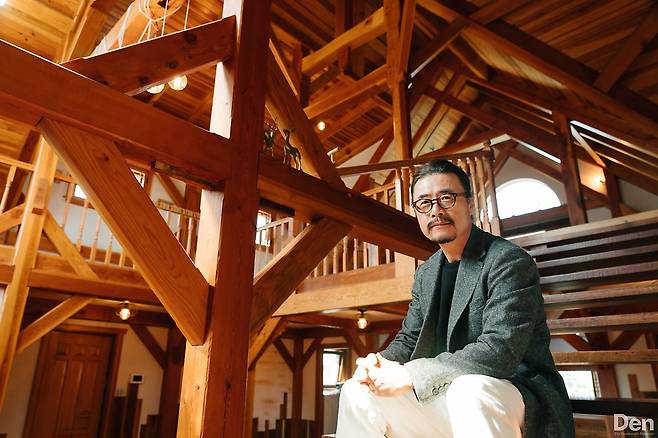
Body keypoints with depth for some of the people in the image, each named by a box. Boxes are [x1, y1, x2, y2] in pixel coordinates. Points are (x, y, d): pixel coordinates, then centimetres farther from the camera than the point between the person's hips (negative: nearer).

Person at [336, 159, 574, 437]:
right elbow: (408, 340, 14)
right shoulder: (425, 274, 10)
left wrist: (409, 375, -26)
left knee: (469, 391, -40)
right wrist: (379, 365, -10)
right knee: (357, 391, -5)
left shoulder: (509, 261, -14)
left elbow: (501, 351, -25)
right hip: (447, 397, 7)